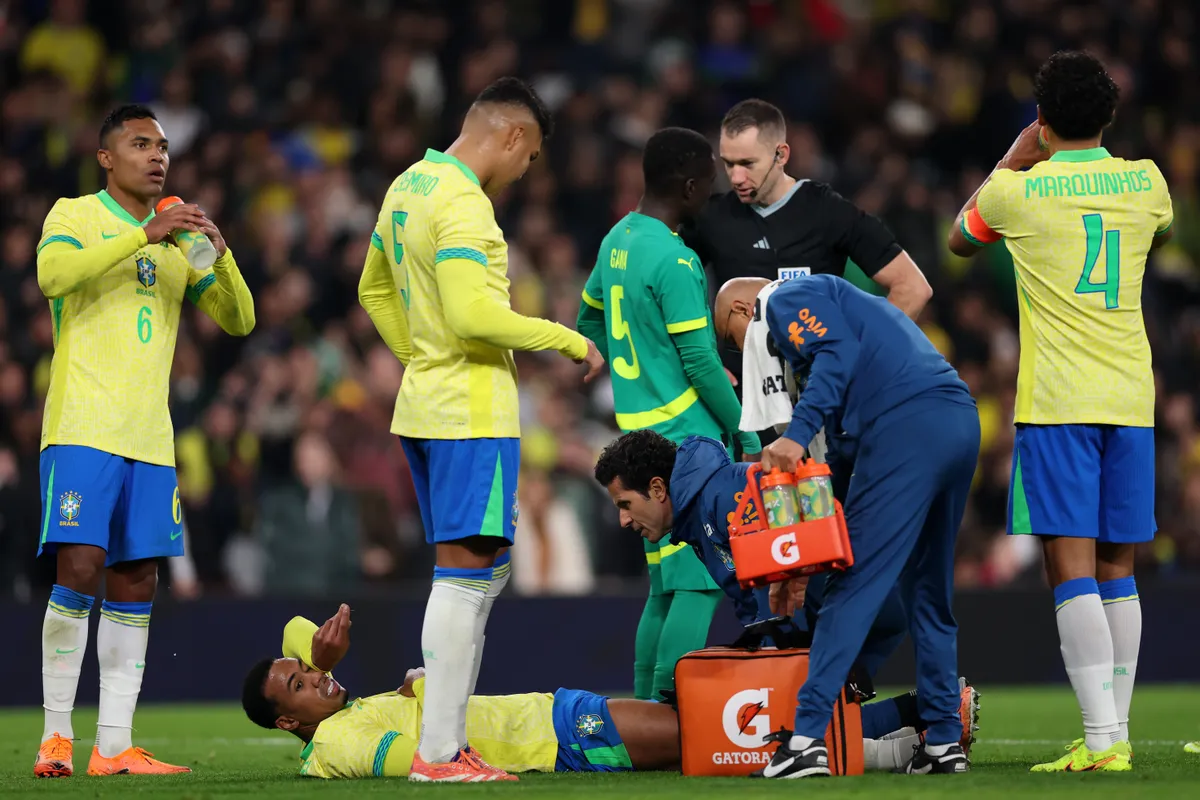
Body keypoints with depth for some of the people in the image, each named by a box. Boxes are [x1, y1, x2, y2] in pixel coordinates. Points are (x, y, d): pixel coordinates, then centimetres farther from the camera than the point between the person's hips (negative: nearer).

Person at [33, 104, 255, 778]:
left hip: (151, 439, 6)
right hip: (83, 430, -6)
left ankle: (115, 746, 2)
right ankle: (57, 737, -6)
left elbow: (240, 321, 16)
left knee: (136, 586, 2)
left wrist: (220, 254, -2)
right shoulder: (76, 216, 2)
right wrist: (145, 235, -22)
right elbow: (53, 275, -19)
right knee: (80, 572, -14)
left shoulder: (178, 244, 19)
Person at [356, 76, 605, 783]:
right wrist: (570, 341, -16)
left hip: (427, 403, 10)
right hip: (472, 413, -10)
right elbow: (473, 314, -26)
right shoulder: (463, 204, -17)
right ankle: (438, 753, -8)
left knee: (484, 570, 16)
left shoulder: (410, 186, 14)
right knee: (466, 571, -8)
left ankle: (450, 735, 15)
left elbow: (374, 289, 25)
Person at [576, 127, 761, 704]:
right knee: (701, 584, -8)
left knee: (667, 585, 13)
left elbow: (589, 321, 26)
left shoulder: (617, 240, 11)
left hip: (639, 434, 9)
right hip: (687, 440, -9)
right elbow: (699, 360, -16)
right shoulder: (675, 261, -16)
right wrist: (744, 432, -6)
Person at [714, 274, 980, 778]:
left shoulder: (788, 300, 10)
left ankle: (807, 738, -13)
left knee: (853, 588, -9)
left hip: (906, 427, -9)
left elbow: (837, 355, -14)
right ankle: (944, 741, 17)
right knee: (928, 595, 17)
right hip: (962, 422, 9)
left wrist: (796, 435, -19)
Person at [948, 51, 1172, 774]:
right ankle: (1116, 734, 11)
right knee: (1117, 571, 11)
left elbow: (960, 241, 19)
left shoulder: (1018, 191, -3)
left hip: (1057, 402, -4)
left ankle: (1102, 739, -19)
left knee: (1072, 567, -8)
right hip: (1131, 397, 4)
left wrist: (1012, 162, 26)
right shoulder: (1144, 182, 6)